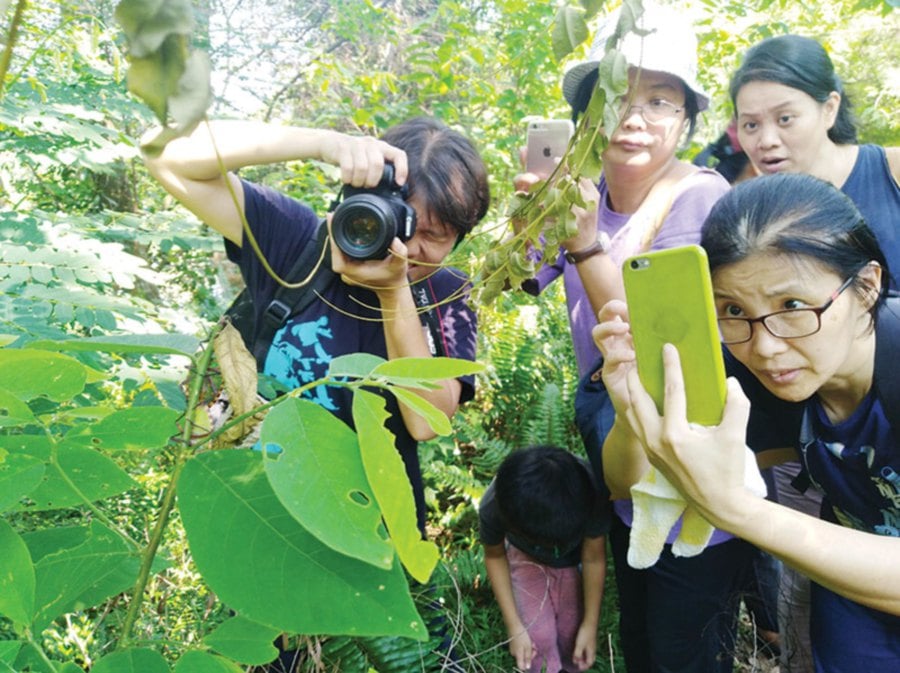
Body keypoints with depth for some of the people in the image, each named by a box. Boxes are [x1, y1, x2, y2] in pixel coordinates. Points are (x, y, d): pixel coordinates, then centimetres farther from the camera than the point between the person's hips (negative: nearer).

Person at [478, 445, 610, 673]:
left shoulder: (592, 494, -39)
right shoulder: (493, 508, -37)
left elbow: (594, 559, -21)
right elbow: (495, 557, -15)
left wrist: (590, 624, -12)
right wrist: (515, 627, -15)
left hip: (574, 559, 0)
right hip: (526, 556, 0)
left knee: (572, 632, -1)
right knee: (537, 636, -11)